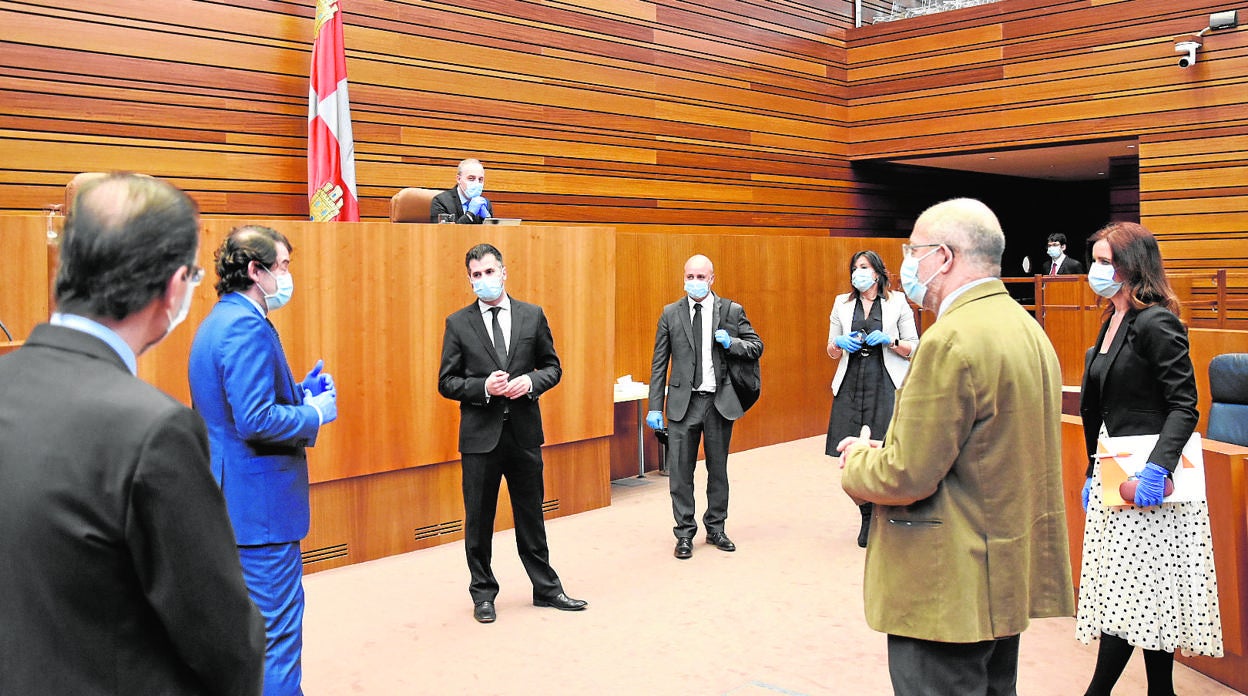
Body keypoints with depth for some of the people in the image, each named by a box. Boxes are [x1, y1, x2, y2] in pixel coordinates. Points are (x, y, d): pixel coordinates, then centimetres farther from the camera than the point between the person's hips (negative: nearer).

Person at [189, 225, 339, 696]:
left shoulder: (219, 321, 13)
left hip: (229, 498, 11)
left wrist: (298, 392, 9)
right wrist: (316, 414, -12)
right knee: (277, 629, -2)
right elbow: (255, 421, -26)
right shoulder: (247, 326, -19)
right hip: (260, 502, -11)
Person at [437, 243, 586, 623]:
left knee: (531, 514, 12)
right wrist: (483, 387, -18)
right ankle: (483, 593, 24)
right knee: (479, 520, 8)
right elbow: (446, 382, 0)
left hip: (524, 431, 1)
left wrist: (531, 382, -12)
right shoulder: (458, 323, 0)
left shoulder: (533, 315, 4)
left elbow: (552, 367, 8)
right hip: (480, 434, -1)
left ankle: (546, 588, 26)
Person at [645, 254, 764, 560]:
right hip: (683, 401, 0)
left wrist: (732, 343, -13)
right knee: (680, 471, 1)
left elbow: (757, 347, 8)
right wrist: (655, 407, -2)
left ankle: (716, 528, 27)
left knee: (718, 469, 12)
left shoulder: (732, 311, 2)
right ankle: (684, 534, 13)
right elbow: (659, 363, 3)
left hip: (720, 401, 1)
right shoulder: (671, 314, 3)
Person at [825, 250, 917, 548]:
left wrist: (890, 341, -11)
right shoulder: (842, 304, 13)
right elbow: (831, 352, 17)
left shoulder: (897, 302, 6)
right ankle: (867, 517, 16)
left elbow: (913, 349, 6)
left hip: (886, 386, -3)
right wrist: (839, 343, -5)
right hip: (851, 385, 3)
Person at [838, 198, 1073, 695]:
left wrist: (858, 461, -3)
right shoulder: (1027, 329, 9)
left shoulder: (952, 340, -22)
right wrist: (888, 450, 8)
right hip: (1008, 576, 10)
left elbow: (907, 477, -24)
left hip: (950, 592, -10)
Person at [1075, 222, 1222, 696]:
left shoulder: (1156, 323, -13)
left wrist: (1158, 467, -29)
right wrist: (1093, 473, 19)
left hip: (1148, 475, -9)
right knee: (1145, 591, 12)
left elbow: (1184, 406, -19)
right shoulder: (1113, 322, 14)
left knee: (1132, 590, -4)